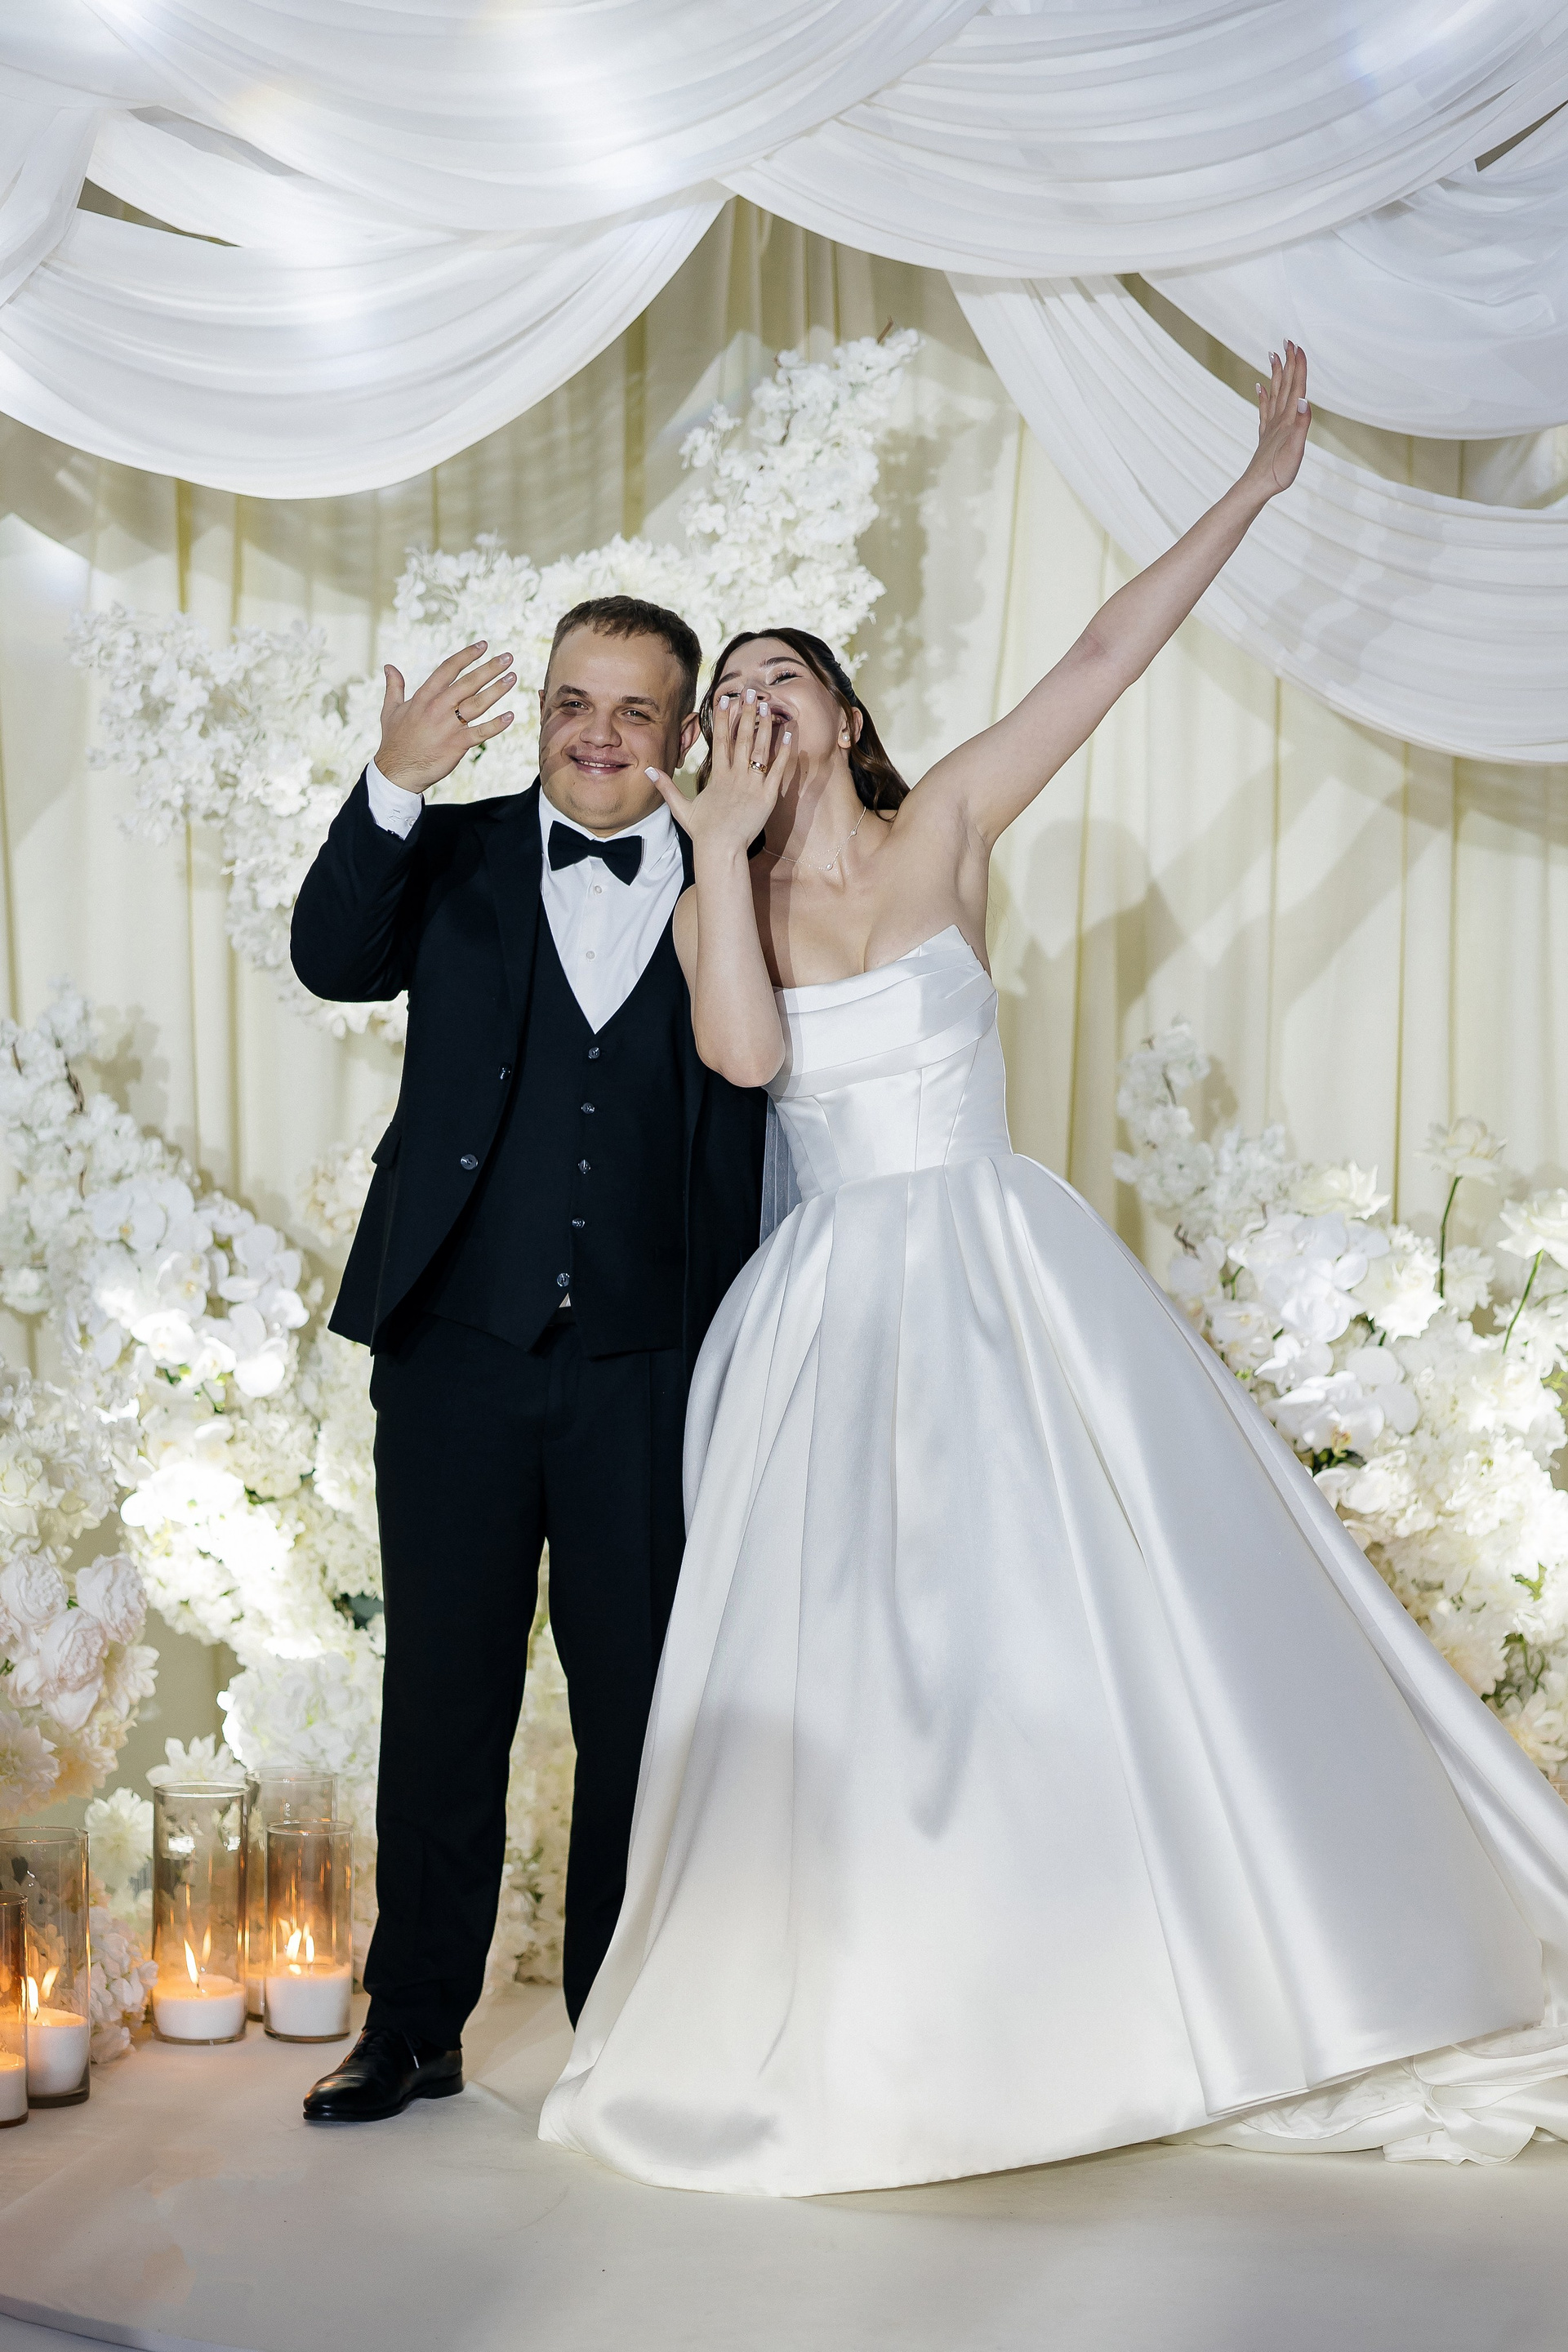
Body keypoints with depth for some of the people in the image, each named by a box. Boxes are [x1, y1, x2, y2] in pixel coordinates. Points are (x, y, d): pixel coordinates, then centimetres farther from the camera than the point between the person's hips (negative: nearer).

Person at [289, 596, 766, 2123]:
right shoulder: (457, 857, 6)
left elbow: (760, 1120, 5)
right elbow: (332, 960, -13)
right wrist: (393, 787, -25)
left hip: (650, 1369, 0)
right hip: (458, 1353, 0)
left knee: (638, 1701, 9)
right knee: (442, 1695, 8)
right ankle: (413, 2025, 21)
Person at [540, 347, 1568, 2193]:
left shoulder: (945, 827, 3)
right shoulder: (714, 906, 5)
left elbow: (1104, 656, 0)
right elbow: (745, 1051, -15)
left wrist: (1257, 485, -2)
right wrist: (722, 846, -10)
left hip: (1007, 1284, 0)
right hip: (834, 1313, 1)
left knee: (1123, 1608, -1)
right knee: (832, 1662, 0)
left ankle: (1245, 1976, 14)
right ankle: (865, 2034, 12)